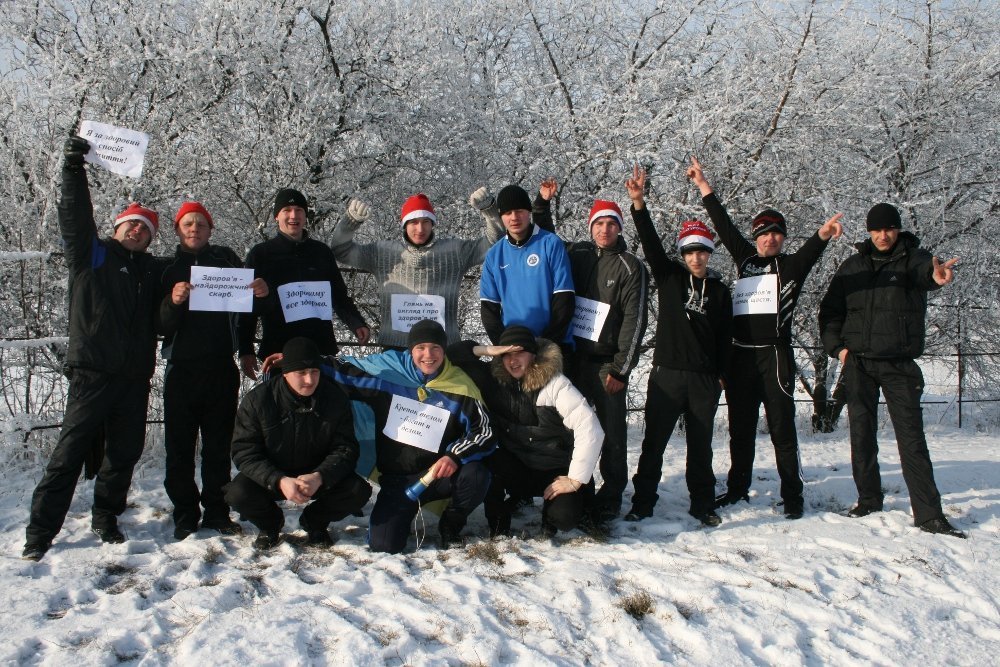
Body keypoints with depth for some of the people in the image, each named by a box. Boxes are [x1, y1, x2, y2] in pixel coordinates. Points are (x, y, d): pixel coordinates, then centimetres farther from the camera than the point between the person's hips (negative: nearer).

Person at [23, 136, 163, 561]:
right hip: (93, 371, -4)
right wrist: (73, 169, -16)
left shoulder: (151, 270, 16)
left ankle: (106, 517, 24)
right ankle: (40, 531, 2)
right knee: (70, 451, -5)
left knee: (125, 451, 8)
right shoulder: (92, 255, 5)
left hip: (135, 376, 5)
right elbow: (75, 218, -9)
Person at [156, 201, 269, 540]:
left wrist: (260, 293, -14)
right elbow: (160, 326, 0)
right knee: (180, 447, 1)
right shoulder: (168, 269, 5)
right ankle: (185, 514, 11)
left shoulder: (226, 260, 7)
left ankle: (217, 511, 16)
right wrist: (172, 302, -22)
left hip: (221, 368, 1)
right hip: (182, 369, 0)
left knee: (219, 445, 7)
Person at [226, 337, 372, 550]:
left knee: (359, 491, -24)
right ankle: (269, 523, 6)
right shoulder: (257, 400, -16)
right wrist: (279, 481, -33)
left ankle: (315, 522, 8)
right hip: (272, 478, -1)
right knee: (238, 493, -31)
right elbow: (245, 452, -17)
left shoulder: (334, 398, -12)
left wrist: (320, 477, -32)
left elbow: (346, 449, -12)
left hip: (319, 476, 1)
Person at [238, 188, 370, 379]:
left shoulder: (322, 252, 13)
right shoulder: (260, 254, 7)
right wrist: (245, 351, 0)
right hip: (276, 350, -2)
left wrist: (357, 324, 2)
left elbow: (340, 296, 19)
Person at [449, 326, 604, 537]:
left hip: (556, 470, -3)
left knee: (564, 517, -28)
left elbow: (590, 430, -25)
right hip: (517, 465, 3)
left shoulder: (555, 384, -19)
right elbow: (453, 354, -6)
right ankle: (498, 530, -5)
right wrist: (486, 350, -23)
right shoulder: (494, 379, -6)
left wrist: (575, 480, -23)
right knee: (486, 464, -29)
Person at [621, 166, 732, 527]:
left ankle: (703, 504, 20)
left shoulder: (719, 290, 9)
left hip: (704, 378, 1)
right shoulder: (669, 276, 5)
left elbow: (725, 338, 11)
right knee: (653, 442, 2)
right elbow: (650, 243, -8)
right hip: (666, 373, -1)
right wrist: (639, 203, -21)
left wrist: (721, 374, 4)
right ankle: (643, 502, 11)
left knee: (701, 446, 9)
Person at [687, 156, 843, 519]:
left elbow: (809, 252, -16)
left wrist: (823, 235, -39)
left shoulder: (792, 265, 4)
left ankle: (793, 495, 6)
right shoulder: (746, 259, 14)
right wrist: (703, 187, 13)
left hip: (775, 355, -4)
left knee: (782, 428, -2)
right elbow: (724, 226, 14)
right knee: (740, 427, 12)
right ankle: (737, 488, 25)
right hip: (741, 355, 4)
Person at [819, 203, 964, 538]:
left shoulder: (913, 259, -1)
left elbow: (923, 270, -27)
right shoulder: (852, 266, 9)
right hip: (858, 363, 3)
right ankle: (869, 499, 22)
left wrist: (935, 275, -51)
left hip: (900, 363, -3)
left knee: (911, 437, -5)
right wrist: (837, 346, 2)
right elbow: (829, 310, 15)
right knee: (862, 434, 8)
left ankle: (929, 514, -4)